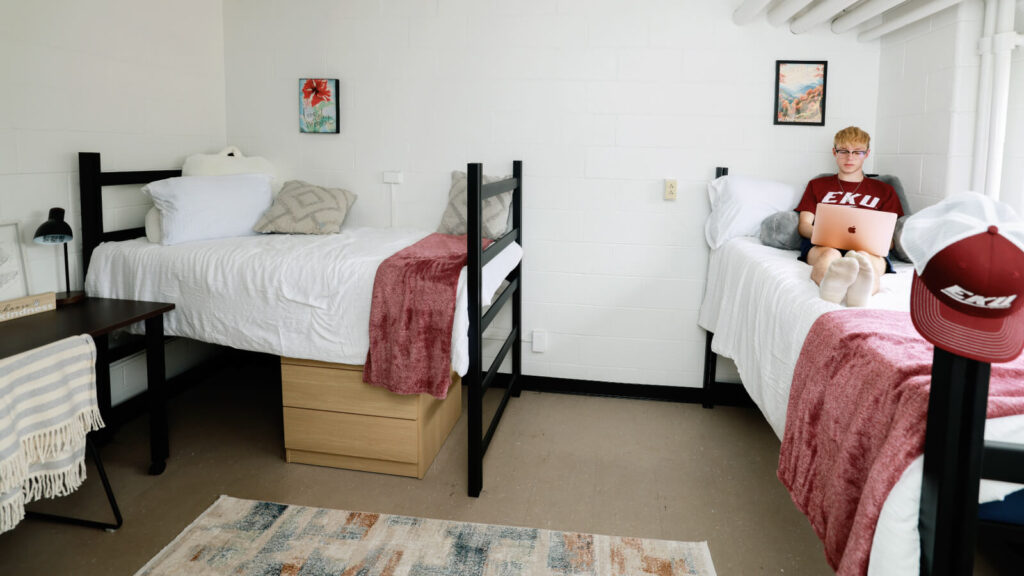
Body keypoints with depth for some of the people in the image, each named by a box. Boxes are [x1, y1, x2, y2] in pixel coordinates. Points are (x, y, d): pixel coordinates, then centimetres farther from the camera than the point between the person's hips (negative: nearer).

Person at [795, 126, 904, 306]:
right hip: (823, 244, 0)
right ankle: (830, 284, -76)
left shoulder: (884, 190, 31)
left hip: (867, 248, 1)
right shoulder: (817, 185, 31)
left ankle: (861, 289, -75)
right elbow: (804, 225, 18)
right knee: (830, 254, -40)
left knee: (864, 258, -40)